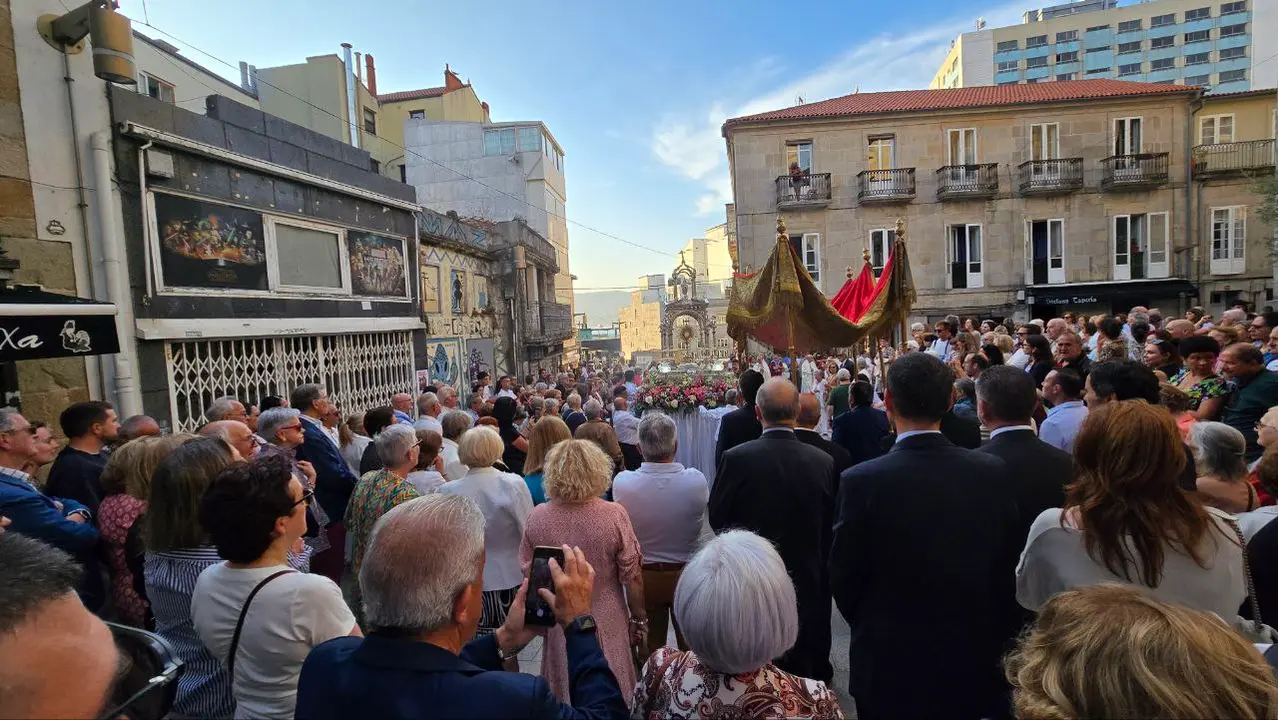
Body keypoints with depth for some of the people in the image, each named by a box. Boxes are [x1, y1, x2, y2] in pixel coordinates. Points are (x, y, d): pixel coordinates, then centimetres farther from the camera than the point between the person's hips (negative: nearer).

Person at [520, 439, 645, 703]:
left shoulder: (537, 517, -13)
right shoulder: (614, 515, -20)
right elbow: (632, 577, -13)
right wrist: (639, 620, 3)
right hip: (607, 625, -2)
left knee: (563, 702, 23)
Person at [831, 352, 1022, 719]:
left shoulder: (861, 481, -22)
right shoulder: (995, 472, -11)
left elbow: (843, 580, -12)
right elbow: (1009, 569, -1)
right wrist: (996, 642, 14)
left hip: (891, 666, -3)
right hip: (974, 661, 3)